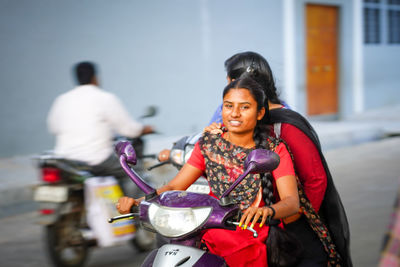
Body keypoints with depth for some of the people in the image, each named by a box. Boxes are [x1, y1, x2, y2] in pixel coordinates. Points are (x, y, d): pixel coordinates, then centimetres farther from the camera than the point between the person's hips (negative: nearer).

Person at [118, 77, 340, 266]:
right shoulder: (208, 145, 11)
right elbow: (175, 186, 6)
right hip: (214, 235, 2)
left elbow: (292, 201, -12)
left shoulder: (275, 150, 1)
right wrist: (138, 202, -13)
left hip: (259, 240, -2)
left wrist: (267, 210, -36)